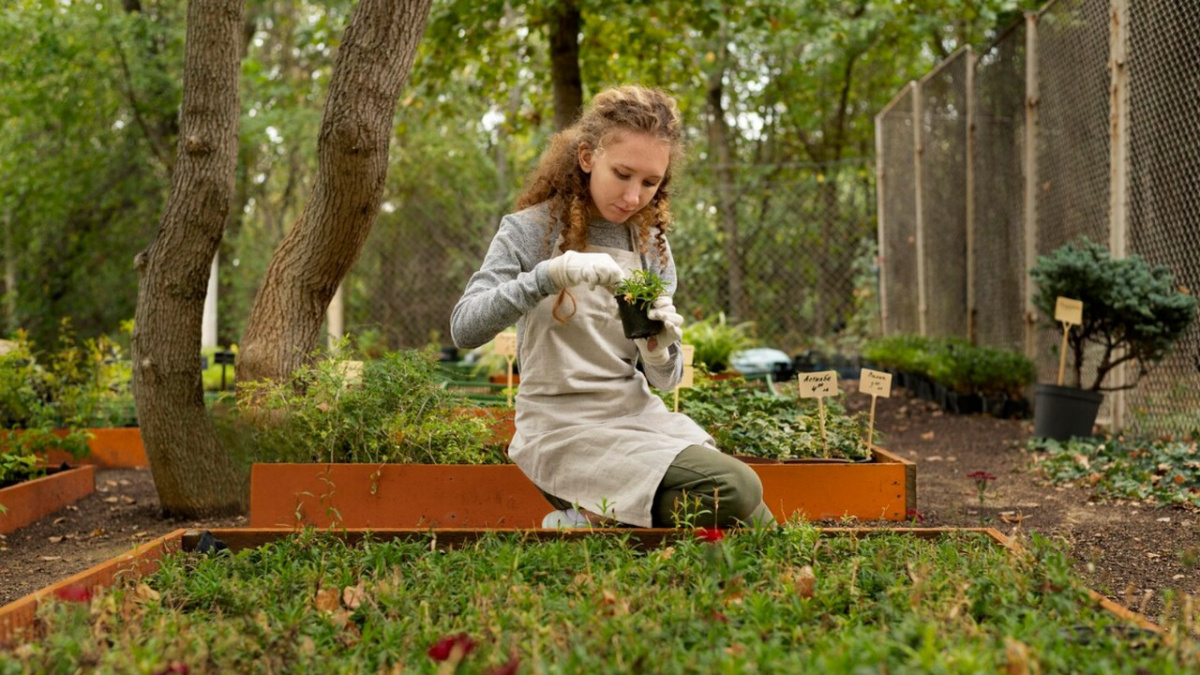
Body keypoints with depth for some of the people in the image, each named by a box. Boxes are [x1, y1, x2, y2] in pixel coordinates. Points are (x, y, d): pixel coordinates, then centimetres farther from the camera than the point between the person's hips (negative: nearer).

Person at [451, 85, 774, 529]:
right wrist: (548, 276, -32)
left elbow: (663, 380, 9)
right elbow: (464, 329, -19)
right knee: (736, 493, -23)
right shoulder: (532, 230, -5)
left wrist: (658, 350, -16)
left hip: (637, 414, 6)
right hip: (563, 429, -6)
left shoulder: (650, 243, 10)